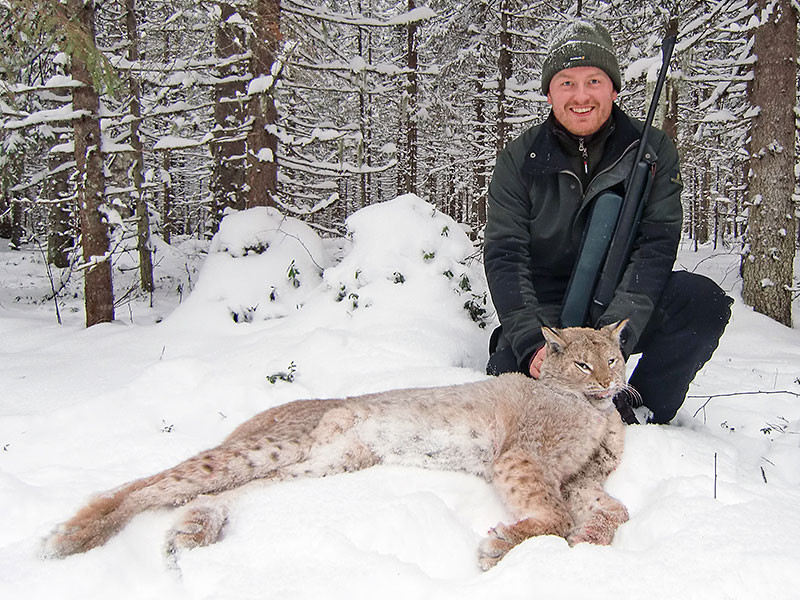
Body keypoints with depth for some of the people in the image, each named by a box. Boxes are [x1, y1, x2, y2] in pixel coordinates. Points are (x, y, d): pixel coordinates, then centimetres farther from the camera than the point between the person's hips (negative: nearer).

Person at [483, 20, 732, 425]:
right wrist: (531, 343, -29)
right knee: (511, 373, -28)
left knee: (703, 302, -26)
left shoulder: (652, 150, -4)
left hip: (627, 310, 1)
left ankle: (641, 413, -9)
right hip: (545, 312, -1)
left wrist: (614, 334, -30)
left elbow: (657, 244, -14)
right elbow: (504, 256, -13)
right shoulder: (519, 160, -5)